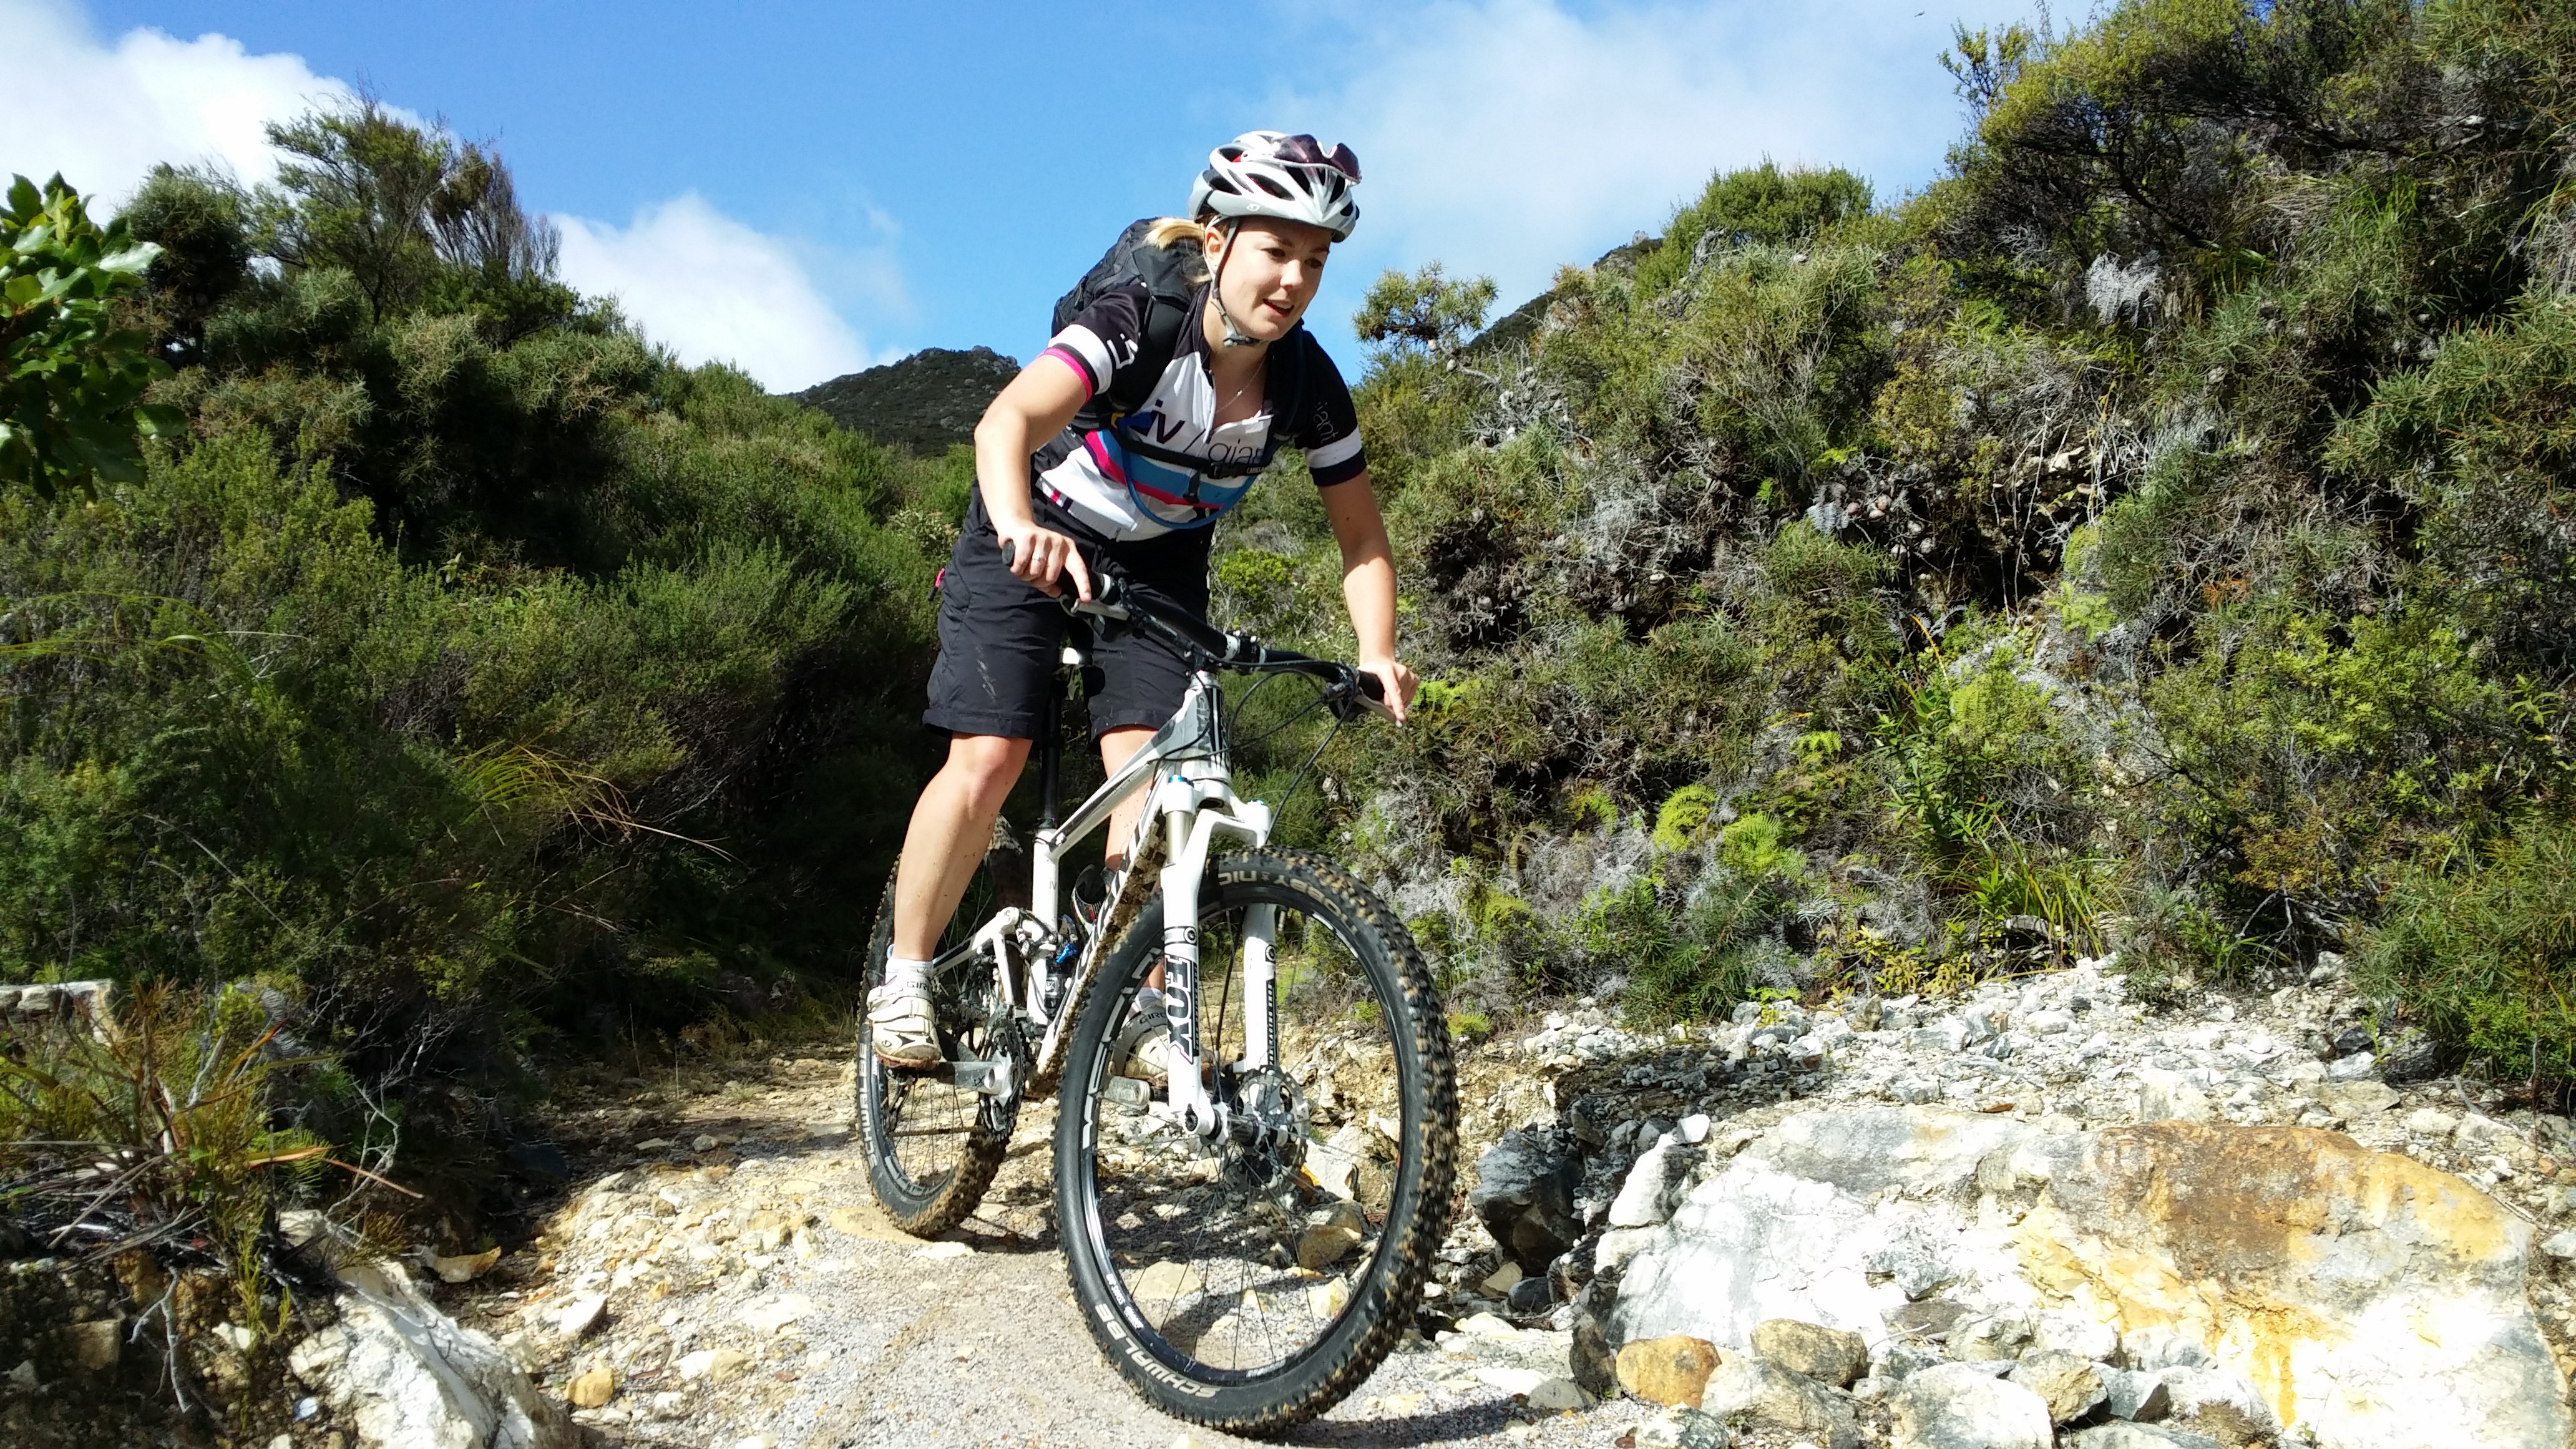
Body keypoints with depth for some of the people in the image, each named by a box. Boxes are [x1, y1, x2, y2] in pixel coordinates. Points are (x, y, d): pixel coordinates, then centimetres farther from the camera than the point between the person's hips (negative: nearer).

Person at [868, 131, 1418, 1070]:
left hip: (1159, 564, 3)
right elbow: (1008, 420, -44)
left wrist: (1377, 654, -25)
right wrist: (1019, 525, -64)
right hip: (1036, 541, -3)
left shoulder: (1308, 384, -17)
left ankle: (1140, 1008, -1)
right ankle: (904, 981, 4)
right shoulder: (1138, 322, -29)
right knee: (988, 758, -13)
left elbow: (1361, 540, -9)